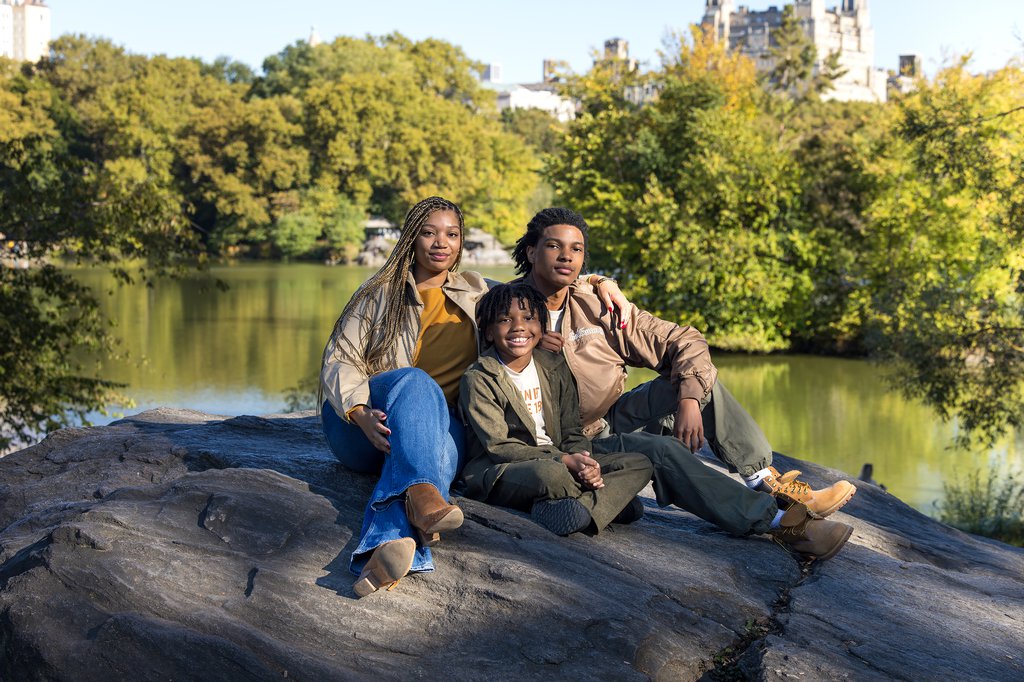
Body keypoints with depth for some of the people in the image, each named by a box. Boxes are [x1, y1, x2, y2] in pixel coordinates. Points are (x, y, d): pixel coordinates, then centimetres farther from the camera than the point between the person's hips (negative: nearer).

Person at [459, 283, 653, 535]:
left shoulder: (555, 369, 11)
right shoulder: (478, 379, -7)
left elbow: (572, 432, 10)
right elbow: (498, 447, -14)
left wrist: (582, 461, -15)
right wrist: (563, 461, -24)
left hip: (560, 462, 7)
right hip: (499, 473, -7)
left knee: (640, 464, -8)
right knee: (549, 473, -41)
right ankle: (612, 499, -15)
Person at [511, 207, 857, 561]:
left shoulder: (596, 306, 2)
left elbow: (685, 342, 0)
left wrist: (689, 399, -19)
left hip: (618, 418, 6)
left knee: (695, 371, -11)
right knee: (660, 450, -32)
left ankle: (765, 480, -14)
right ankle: (780, 521, -29)